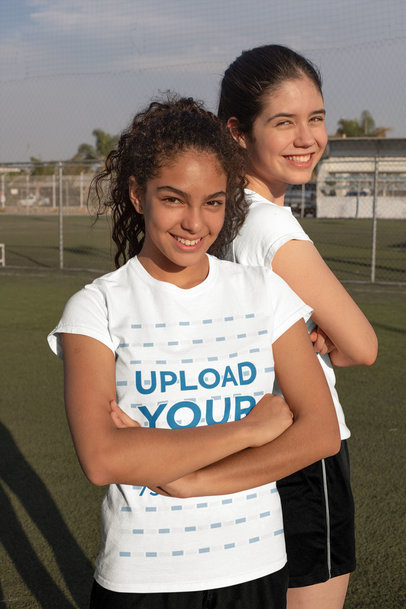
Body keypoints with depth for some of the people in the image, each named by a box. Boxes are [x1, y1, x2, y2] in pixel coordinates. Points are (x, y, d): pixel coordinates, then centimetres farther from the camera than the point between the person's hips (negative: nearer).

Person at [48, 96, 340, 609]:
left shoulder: (265, 292, 0)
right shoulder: (97, 308, -9)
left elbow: (321, 432, -7)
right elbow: (102, 459, -22)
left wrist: (190, 479, -17)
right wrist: (250, 427, -17)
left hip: (256, 567, 2)